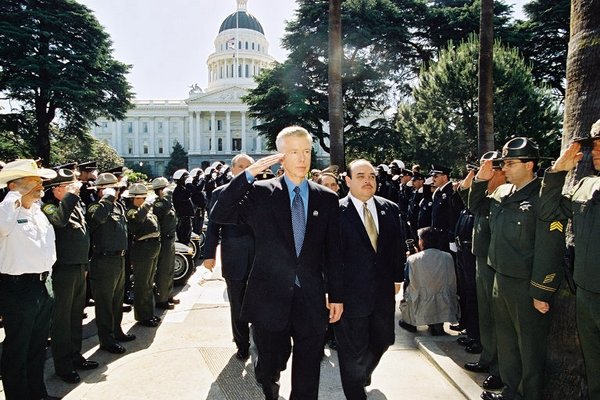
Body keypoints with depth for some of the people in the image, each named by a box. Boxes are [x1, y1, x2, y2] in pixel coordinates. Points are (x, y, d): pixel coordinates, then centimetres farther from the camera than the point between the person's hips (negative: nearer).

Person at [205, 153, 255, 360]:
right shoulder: (220, 193, 1)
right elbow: (213, 226, 1)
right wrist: (209, 254, -2)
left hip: (260, 257, 0)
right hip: (234, 259, 0)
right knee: (237, 306, 13)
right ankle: (242, 345, 30)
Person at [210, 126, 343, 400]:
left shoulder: (327, 198, 2)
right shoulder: (261, 193, -3)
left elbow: (332, 251, 5)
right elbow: (219, 215, -14)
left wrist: (336, 295, 6)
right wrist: (248, 173, -20)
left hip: (312, 301, 1)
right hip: (270, 298, -1)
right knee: (269, 367, 19)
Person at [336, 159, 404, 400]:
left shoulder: (391, 209, 3)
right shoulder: (335, 211, -11)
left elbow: (398, 246, 11)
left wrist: (397, 278, 12)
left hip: (383, 292, 5)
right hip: (351, 293, -5)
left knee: (382, 341, 20)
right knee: (353, 350, 8)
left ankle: (363, 375, 50)